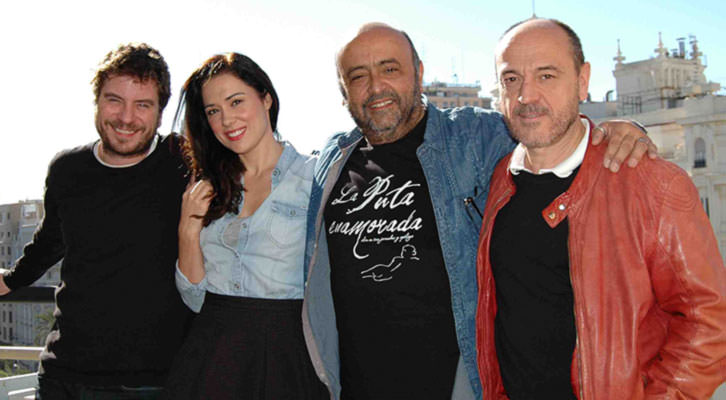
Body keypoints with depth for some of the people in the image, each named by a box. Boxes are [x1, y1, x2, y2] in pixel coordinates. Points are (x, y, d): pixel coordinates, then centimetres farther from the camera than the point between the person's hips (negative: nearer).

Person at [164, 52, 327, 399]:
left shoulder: (314, 177, -5)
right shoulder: (208, 189, 9)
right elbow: (195, 299, 6)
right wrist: (189, 229, -5)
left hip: (286, 354, -3)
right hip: (211, 354, 4)